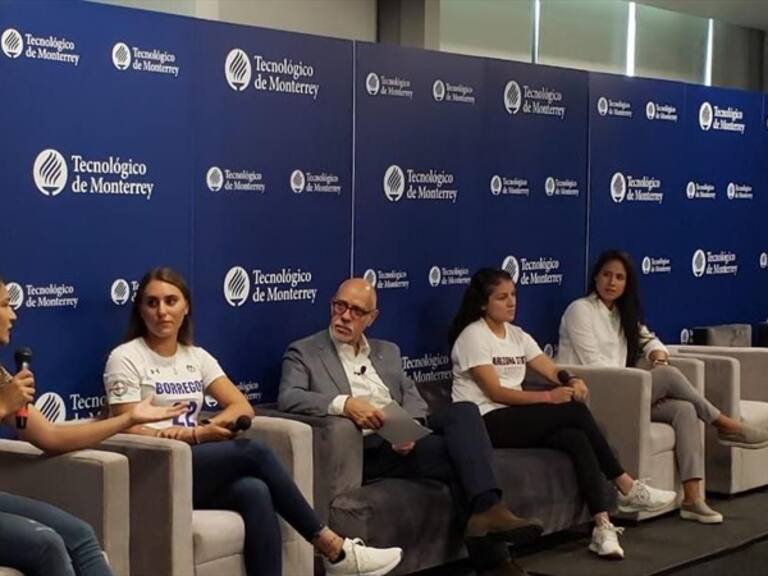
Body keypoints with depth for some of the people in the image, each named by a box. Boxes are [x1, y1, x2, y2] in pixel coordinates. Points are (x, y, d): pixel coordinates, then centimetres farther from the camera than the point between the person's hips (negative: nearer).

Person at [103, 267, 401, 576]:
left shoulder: (196, 357, 14)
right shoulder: (125, 358, -2)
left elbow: (242, 407, 5)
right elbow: (128, 431, -8)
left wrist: (203, 428, -15)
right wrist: (195, 436, -16)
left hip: (199, 472, 5)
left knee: (255, 492, -30)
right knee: (254, 452, -25)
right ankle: (332, 546, -17)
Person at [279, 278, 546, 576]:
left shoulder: (388, 352, 25)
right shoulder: (304, 352, 7)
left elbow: (412, 397, 14)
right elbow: (288, 398, -11)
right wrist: (343, 404, -27)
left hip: (403, 440, 6)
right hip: (363, 449, -5)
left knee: (463, 411, -25)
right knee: (465, 449, -25)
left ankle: (487, 511, -31)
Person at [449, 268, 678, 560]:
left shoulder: (517, 335, 16)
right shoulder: (473, 337, -8)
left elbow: (553, 371, 6)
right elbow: (496, 393, -17)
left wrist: (572, 381, -18)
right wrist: (548, 397, -25)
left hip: (515, 418, 7)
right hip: (485, 424, -7)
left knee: (576, 439, -24)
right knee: (575, 412, -22)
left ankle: (602, 525, -31)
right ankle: (625, 487, -12)